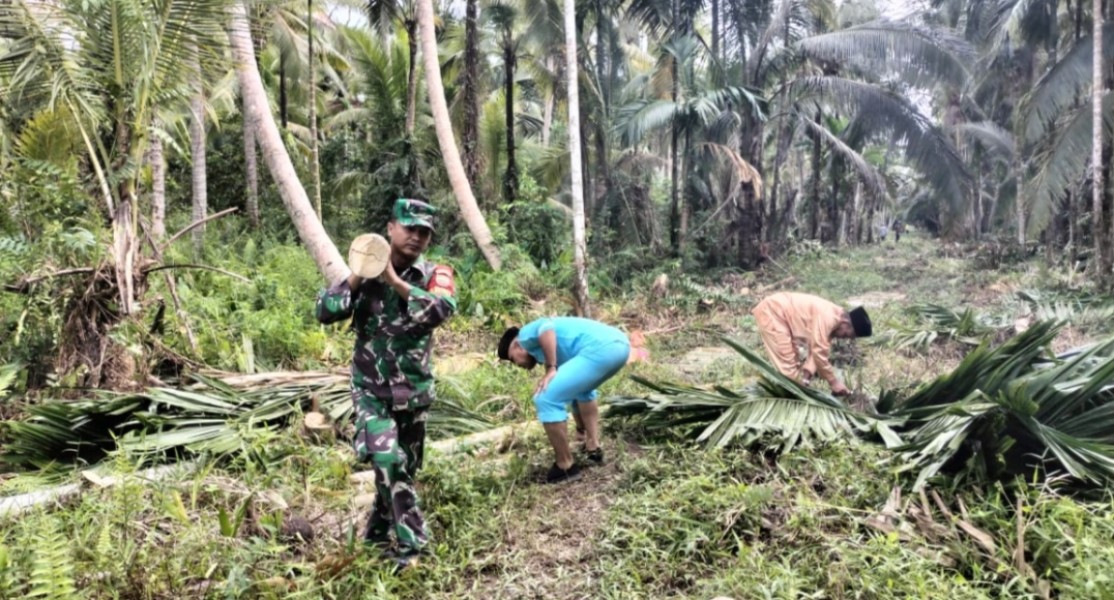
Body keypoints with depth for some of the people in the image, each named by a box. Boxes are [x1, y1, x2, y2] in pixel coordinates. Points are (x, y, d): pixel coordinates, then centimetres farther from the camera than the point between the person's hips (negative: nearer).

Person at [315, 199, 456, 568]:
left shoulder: (435, 274, -5)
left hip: (414, 391, 2)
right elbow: (325, 312, -8)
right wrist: (356, 277, -19)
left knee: (405, 467, 13)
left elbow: (442, 310, -26)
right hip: (372, 389, -1)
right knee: (388, 461, -18)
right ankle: (411, 544, -4)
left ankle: (378, 535, 36)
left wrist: (396, 281, -28)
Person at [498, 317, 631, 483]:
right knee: (581, 389, 38)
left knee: (546, 399, -2)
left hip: (599, 348, -10)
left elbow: (546, 328, -11)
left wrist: (551, 369, -5)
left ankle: (566, 466, 8)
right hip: (619, 344, 10)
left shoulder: (526, 335, 15)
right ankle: (593, 448, 33)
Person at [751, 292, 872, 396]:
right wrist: (834, 382, -16)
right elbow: (819, 353, -25)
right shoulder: (827, 318, -26)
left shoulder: (834, 317, 4)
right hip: (771, 312, -10)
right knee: (788, 363, -8)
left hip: (777, 311, 10)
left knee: (793, 360, 17)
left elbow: (817, 349, 3)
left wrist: (807, 372, -9)